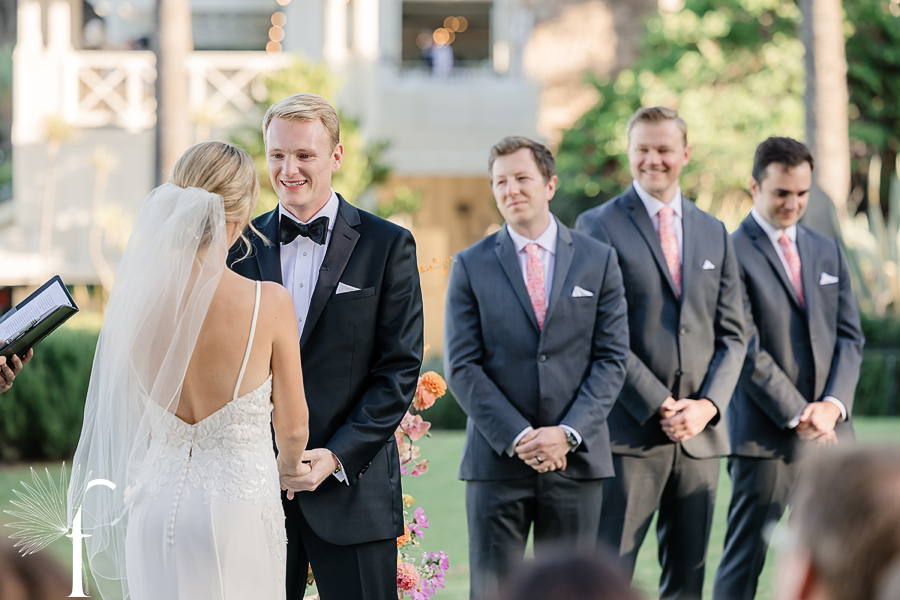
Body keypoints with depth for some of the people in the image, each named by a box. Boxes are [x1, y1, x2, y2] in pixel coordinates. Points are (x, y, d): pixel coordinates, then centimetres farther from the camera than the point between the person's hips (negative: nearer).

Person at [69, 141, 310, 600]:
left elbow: (135, 423, 7)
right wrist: (290, 463, 19)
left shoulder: (133, 300, -7)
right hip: (239, 508, -3)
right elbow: (292, 428, -4)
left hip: (154, 506, 3)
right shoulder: (269, 303, -16)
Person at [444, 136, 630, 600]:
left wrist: (569, 433, -11)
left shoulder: (598, 260, 6)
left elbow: (612, 358, 2)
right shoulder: (471, 266, 4)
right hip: (497, 460, -1)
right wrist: (517, 437, -12)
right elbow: (462, 367, -2)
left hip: (576, 458, 1)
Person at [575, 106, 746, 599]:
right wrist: (660, 406, -13)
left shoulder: (714, 234, 15)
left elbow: (731, 335, 13)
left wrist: (707, 404, -4)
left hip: (699, 432, 5)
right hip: (630, 431, -5)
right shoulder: (598, 226, -1)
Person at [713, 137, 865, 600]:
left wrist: (833, 404, -5)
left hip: (829, 435, 6)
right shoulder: (734, 254, -7)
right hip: (766, 437, -6)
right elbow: (746, 351, -12)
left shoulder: (827, 252, 15)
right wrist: (798, 416, -13)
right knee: (744, 560, -3)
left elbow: (849, 336, 11)